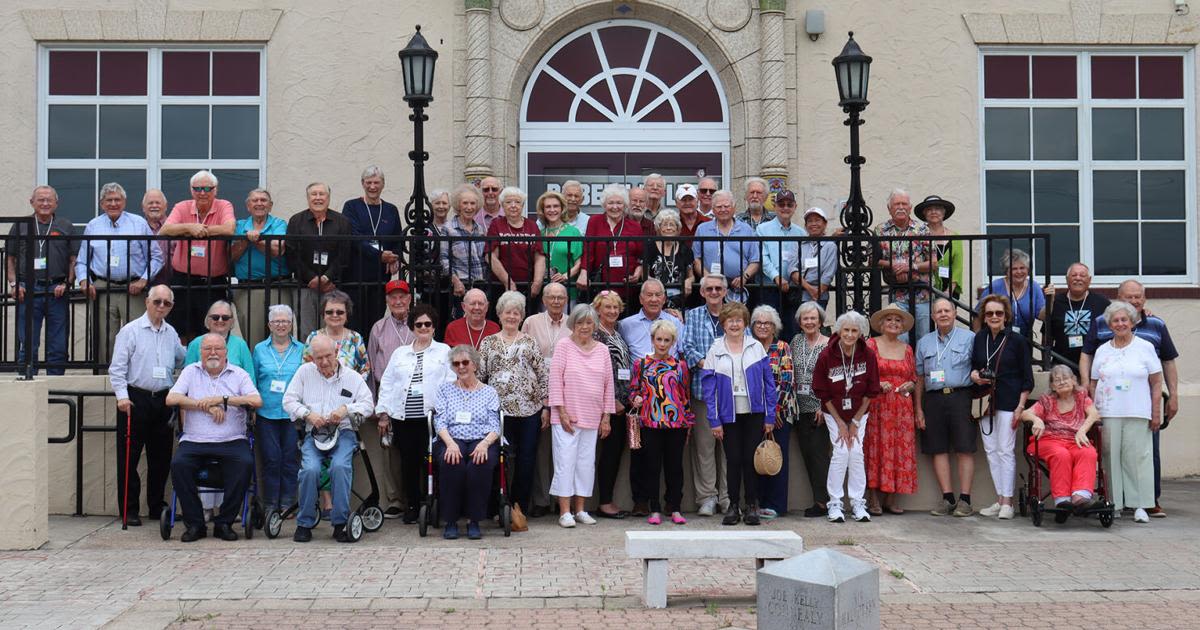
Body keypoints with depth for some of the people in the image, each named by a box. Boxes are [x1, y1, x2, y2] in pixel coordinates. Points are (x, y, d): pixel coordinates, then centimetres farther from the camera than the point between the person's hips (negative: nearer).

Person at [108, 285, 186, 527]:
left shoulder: (171, 334, 12)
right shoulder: (130, 330, -3)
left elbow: (181, 361, 25)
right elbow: (117, 367, -7)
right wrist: (122, 395, -16)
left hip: (163, 400, 5)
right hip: (135, 399, -5)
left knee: (161, 457, 10)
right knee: (129, 457, 0)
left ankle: (157, 507, 21)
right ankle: (129, 509, 6)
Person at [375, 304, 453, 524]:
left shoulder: (444, 351, 10)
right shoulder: (399, 353, 18)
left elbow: (451, 383, 2)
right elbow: (386, 384, 16)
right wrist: (382, 413, 8)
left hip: (432, 415, -3)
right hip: (402, 416, 3)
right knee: (408, 462, 3)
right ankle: (412, 506, 15)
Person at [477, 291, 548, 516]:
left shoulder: (530, 341, 9)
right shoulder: (488, 343, 10)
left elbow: (543, 375, 7)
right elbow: (479, 376, 8)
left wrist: (545, 406, 2)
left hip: (530, 410, 1)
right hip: (499, 411, 0)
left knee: (527, 459, 3)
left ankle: (521, 506, 14)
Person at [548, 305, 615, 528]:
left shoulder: (602, 350, 9)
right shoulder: (564, 346, -2)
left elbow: (608, 384, 11)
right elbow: (555, 379, -6)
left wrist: (606, 417, 7)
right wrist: (562, 412, -11)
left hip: (592, 418, 4)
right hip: (567, 417, -4)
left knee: (586, 463, 8)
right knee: (566, 462, -4)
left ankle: (580, 509, 17)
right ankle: (565, 512, 2)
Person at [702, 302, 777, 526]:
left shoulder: (757, 347, 2)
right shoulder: (715, 351, 2)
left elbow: (769, 382, 2)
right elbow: (708, 386, 0)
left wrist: (770, 416, -2)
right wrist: (714, 420, -6)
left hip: (754, 413, 0)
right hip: (729, 415, 0)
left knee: (751, 459, 2)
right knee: (733, 460, 4)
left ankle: (752, 506, 13)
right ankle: (733, 506, 14)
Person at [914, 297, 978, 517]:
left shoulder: (969, 338, 8)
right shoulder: (924, 343, 16)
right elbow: (919, 377, 15)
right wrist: (918, 409, 10)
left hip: (960, 397, -3)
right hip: (933, 399, 3)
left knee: (965, 448, -5)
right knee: (939, 449, 2)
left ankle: (964, 499, -1)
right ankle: (947, 498, 8)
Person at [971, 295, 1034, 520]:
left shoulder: (1017, 340, -3)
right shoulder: (979, 338, 7)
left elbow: (1027, 378, -2)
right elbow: (973, 364, 21)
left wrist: (1021, 406, -9)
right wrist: (973, 374, -3)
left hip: (1008, 402, -4)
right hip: (985, 400, 4)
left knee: (1005, 450, -5)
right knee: (991, 450, 6)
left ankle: (1007, 502, 0)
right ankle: (999, 499, 13)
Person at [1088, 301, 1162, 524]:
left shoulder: (1145, 347, 6)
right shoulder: (1102, 350, 12)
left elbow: (1156, 383, 5)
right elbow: (1093, 383, 13)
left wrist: (1156, 413, -1)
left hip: (1137, 413, -2)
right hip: (1107, 413, 2)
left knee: (1137, 456, -3)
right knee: (1111, 457, 1)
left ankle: (1139, 505, 2)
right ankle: (1113, 505, 6)